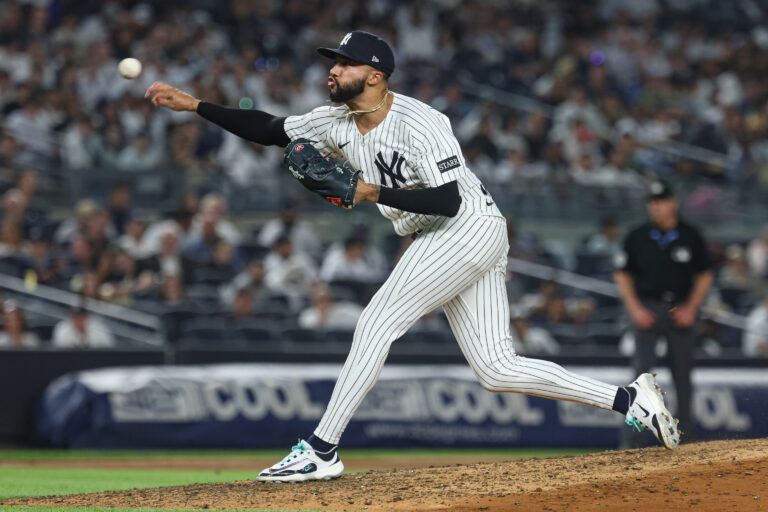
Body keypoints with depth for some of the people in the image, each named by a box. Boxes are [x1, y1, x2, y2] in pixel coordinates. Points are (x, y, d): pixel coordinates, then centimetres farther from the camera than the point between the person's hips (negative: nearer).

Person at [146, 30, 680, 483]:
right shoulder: (339, 122, 5)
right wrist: (194, 104, 2)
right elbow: (268, 129, 10)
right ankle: (630, 400, 8)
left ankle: (322, 450, -13)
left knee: (377, 323, -15)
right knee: (497, 369, 4)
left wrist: (373, 193, -27)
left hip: (471, 227, -9)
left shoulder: (420, 123, -19)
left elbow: (449, 200, -25)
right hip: (442, 241, 9)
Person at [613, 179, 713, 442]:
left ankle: (685, 435, 15)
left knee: (682, 373, 5)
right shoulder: (637, 237, 2)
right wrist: (635, 309, -4)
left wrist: (691, 308, -2)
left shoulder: (691, 236, 3)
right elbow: (622, 275, 7)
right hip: (647, 309, -1)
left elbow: (705, 275, 9)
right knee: (642, 368, -11)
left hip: (681, 310, 1)